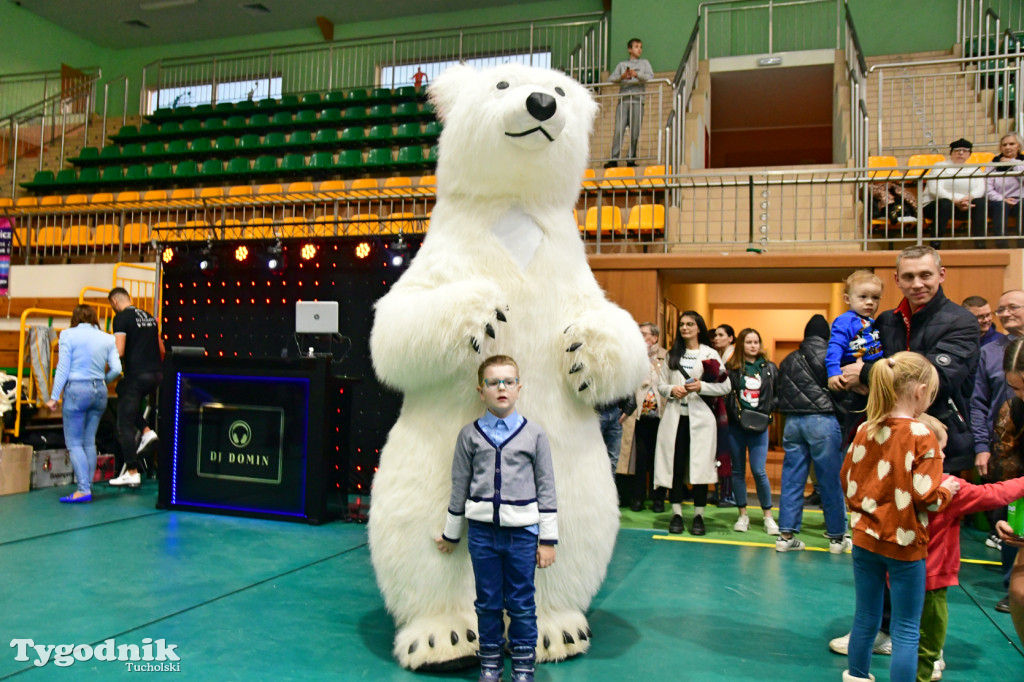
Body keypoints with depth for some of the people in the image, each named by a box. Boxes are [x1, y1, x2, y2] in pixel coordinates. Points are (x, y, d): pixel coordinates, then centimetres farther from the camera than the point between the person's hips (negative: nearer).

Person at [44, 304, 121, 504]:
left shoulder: (68, 335, -3)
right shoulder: (107, 339, 7)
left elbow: (63, 368, -6)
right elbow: (116, 369, 0)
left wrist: (54, 397, -2)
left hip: (76, 390, -4)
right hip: (99, 391, 4)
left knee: (74, 443, 1)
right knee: (89, 442, 11)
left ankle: (83, 489, -8)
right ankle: (88, 487, 12)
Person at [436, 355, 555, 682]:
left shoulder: (535, 434, 0)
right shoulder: (470, 434, 2)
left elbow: (546, 488, 2)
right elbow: (460, 486, 9)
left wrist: (548, 539, 0)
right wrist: (450, 533, 13)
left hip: (522, 532, -1)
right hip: (482, 531, 1)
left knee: (521, 603, 7)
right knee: (488, 602, 11)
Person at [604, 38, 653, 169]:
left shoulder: (644, 63, 21)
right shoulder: (621, 64, 22)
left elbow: (650, 76, 4)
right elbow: (611, 78, 9)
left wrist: (637, 75, -14)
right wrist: (622, 77, -11)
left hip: (637, 100, 0)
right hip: (623, 100, 0)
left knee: (635, 132, -5)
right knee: (618, 130, -11)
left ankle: (631, 160, -2)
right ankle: (614, 159, -14)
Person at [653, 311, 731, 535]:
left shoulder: (710, 354, 5)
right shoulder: (672, 355, 16)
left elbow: (725, 386, 0)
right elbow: (661, 385, 13)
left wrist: (701, 387, -13)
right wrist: (672, 390, -7)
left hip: (700, 417, -2)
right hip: (675, 416, 3)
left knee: (700, 466, -2)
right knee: (675, 466, 1)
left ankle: (698, 516, 8)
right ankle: (677, 514, 10)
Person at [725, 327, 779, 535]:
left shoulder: (769, 368, 6)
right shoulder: (731, 368, 0)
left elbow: (777, 394, 8)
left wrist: (767, 411, -5)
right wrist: (734, 411, -14)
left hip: (759, 426, 0)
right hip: (736, 425, 0)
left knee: (759, 471, -5)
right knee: (738, 470, 7)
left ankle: (768, 516, 10)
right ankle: (743, 515, 18)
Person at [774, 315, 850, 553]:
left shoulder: (788, 361, 14)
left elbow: (779, 393, 14)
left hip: (792, 422, 5)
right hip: (822, 420, -5)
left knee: (792, 480, 7)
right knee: (831, 481, 4)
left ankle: (786, 535, 8)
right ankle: (837, 537, 13)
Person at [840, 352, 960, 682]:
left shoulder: (865, 430, -1)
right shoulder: (922, 437, -16)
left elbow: (847, 480, 6)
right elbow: (926, 498, -18)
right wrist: (947, 490, 1)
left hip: (865, 538, 5)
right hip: (904, 544, -5)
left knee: (865, 618, 20)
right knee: (906, 632, 7)